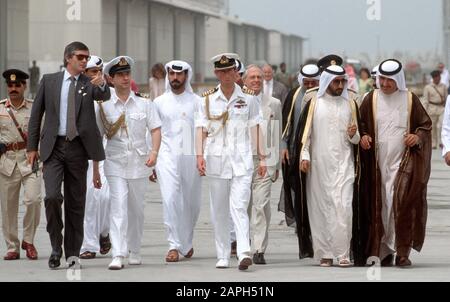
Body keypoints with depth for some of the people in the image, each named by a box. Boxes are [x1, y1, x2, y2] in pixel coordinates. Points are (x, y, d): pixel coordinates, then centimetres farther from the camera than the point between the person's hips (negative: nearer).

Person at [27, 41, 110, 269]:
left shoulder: (89, 84, 5)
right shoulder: (49, 81, 5)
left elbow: (105, 96, -17)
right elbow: (36, 114, 7)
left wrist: (101, 85, -40)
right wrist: (32, 146, 3)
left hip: (78, 148, 1)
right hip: (53, 148, -1)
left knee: (76, 202, 5)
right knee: (52, 196, -16)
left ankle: (72, 252, 14)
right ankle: (56, 247, 0)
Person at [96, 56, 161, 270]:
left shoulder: (144, 105, 7)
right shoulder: (104, 107, 4)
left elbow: (156, 129, 4)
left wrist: (154, 152, -15)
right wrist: (95, 171, 7)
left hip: (139, 164, 2)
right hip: (115, 164, -2)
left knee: (136, 210, 9)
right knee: (118, 208, -13)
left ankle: (135, 251, 23)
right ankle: (118, 255, -18)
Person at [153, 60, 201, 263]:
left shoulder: (196, 102, 5)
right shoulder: (159, 102, 9)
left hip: (191, 157, 0)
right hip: (167, 155, 0)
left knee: (191, 202, 8)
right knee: (170, 199, -15)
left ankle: (186, 242, 29)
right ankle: (174, 245, -13)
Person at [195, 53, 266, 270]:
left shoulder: (248, 98, 6)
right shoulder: (208, 100, 8)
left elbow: (254, 129, 7)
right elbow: (201, 129, 5)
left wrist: (261, 157, 3)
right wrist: (200, 155, -8)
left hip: (241, 159, -2)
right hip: (216, 160, 2)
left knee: (239, 206, -15)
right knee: (219, 210, 5)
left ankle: (244, 252, -23)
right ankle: (222, 256, 11)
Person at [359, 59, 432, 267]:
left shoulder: (410, 100, 3)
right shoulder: (371, 99, 5)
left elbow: (425, 125, 10)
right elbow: (360, 124, 13)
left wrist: (418, 137, -9)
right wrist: (363, 137, -7)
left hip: (403, 161, -2)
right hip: (378, 162, 2)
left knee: (402, 203, -15)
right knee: (380, 206, 3)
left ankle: (402, 251, -10)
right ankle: (384, 251, 13)